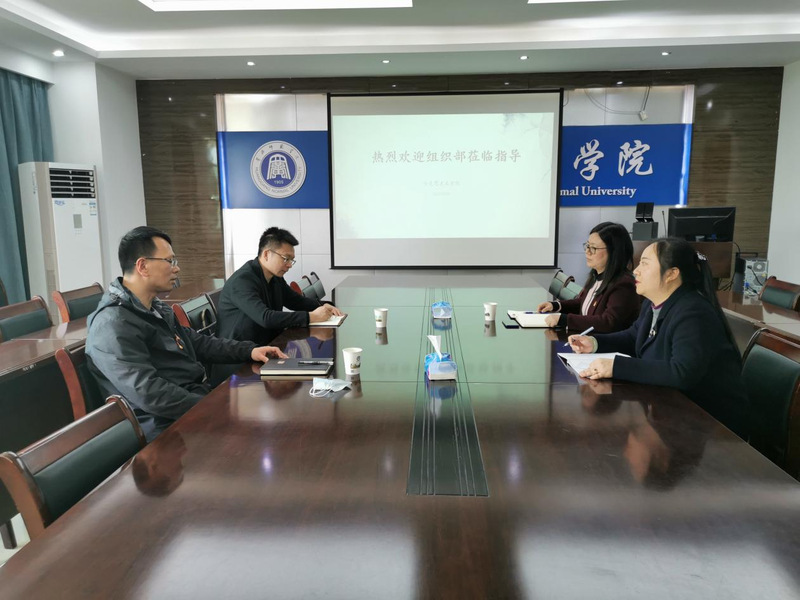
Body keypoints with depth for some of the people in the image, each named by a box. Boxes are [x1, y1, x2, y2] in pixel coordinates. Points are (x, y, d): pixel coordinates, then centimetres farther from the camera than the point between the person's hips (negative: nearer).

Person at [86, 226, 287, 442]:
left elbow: (197, 343, 23)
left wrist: (248, 350, 10)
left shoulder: (157, 309, 14)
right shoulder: (113, 325, -18)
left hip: (200, 398, 9)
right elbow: (149, 394, -26)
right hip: (171, 427, -9)